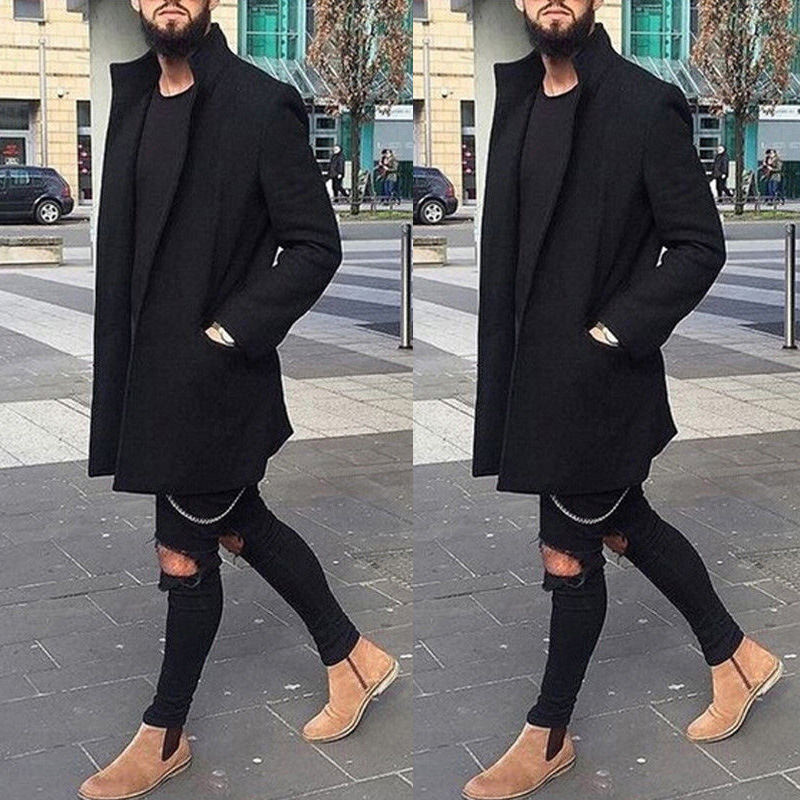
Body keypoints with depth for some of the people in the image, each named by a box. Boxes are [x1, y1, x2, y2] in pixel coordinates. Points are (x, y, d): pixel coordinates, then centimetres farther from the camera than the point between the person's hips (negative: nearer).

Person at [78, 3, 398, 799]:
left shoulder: (259, 105, -14)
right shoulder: (132, 95, 6)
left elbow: (316, 245, -14)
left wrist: (226, 334, -17)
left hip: (212, 370, -7)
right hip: (148, 360, 7)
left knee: (184, 555, 6)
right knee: (241, 526, 18)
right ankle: (354, 657, 37)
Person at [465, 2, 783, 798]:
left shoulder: (644, 105, -14)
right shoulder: (518, 97, 6)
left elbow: (700, 245, -13)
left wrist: (611, 334, -17)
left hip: (597, 373, -7)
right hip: (534, 363, 7)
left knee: (568, 555, 6)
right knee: (625, 527, 19)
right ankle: (737, 657, 39)